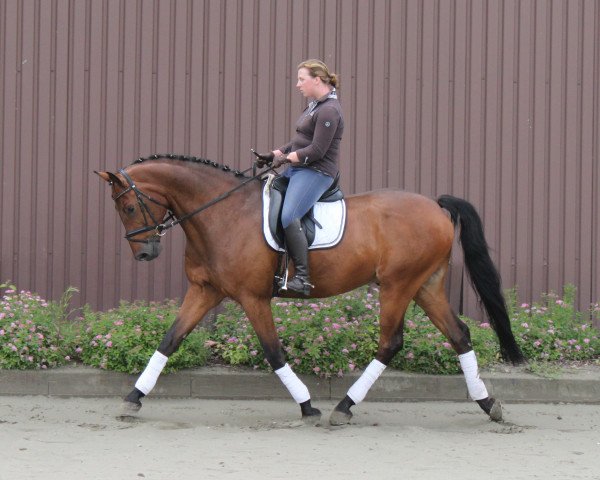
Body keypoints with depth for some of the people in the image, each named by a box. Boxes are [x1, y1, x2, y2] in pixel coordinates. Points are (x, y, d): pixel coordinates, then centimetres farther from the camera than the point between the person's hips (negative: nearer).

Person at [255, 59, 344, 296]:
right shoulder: (315, 106, 17)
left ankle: (302, 277, -29)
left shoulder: (328, 111, -15)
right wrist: (273, 155, 10)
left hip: (316, 172, -11)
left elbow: (317, 151, -20)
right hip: (297, 170, 11)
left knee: (288, 217, -28)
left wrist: (286, 158, -14)